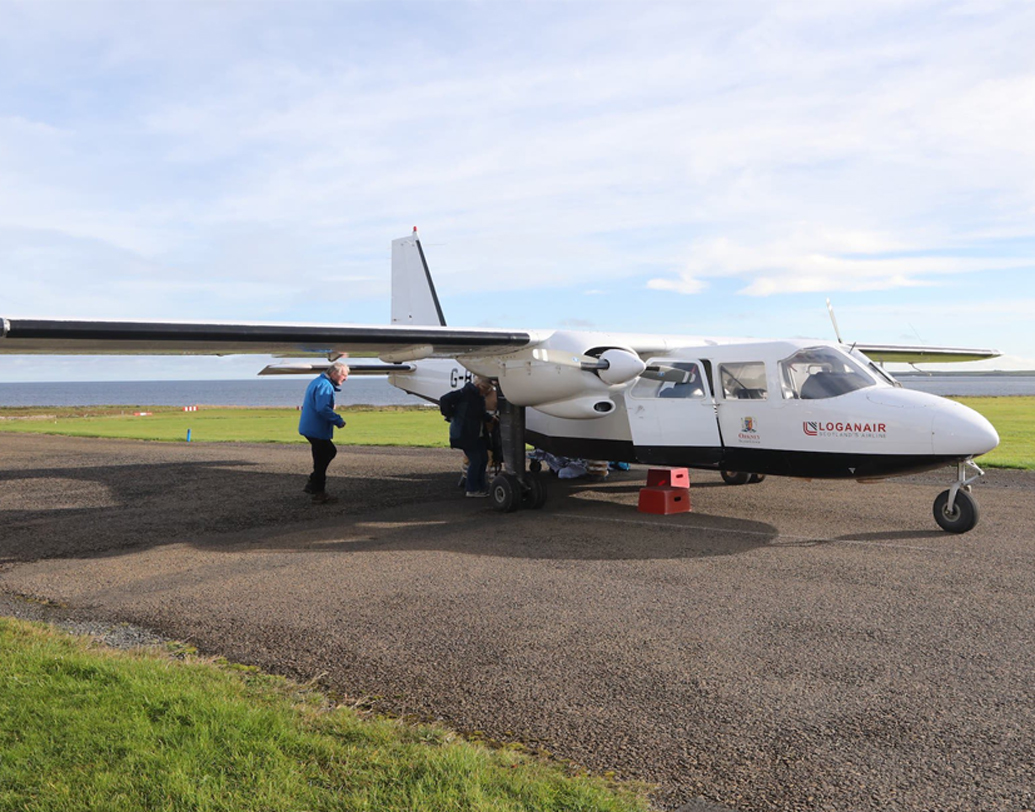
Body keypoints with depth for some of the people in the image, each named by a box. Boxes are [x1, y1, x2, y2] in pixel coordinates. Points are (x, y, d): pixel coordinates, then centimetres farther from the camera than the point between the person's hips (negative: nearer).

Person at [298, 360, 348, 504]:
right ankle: (319, 495, 9)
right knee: (321, 461, 0)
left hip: (310, 427, 11)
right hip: (317, 430, -11)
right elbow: (322, 408, -29)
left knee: (330, 452, 22)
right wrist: (338, 420, -21)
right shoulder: (325, 386, -20)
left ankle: (312, 484, 23)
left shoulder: (316, 382, 15)